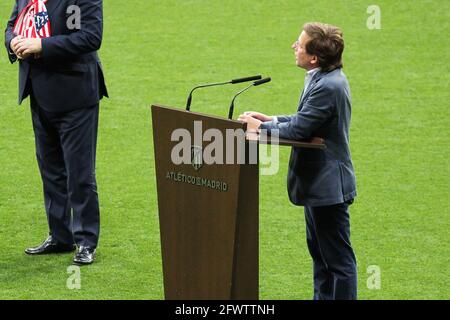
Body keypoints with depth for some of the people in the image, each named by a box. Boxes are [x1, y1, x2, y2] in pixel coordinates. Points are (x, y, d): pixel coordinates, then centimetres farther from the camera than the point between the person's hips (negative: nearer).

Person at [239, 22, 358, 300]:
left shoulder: (328, 87, -26)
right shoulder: (327, 78, 7)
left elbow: (298, 129, -23)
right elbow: (306, 120, 14)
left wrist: (261, 128, -9)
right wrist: (271, 120, 6)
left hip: (328, 186, -11)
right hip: (320, 183, 11)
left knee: (338, 258, -2)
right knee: (319, 253, 21)